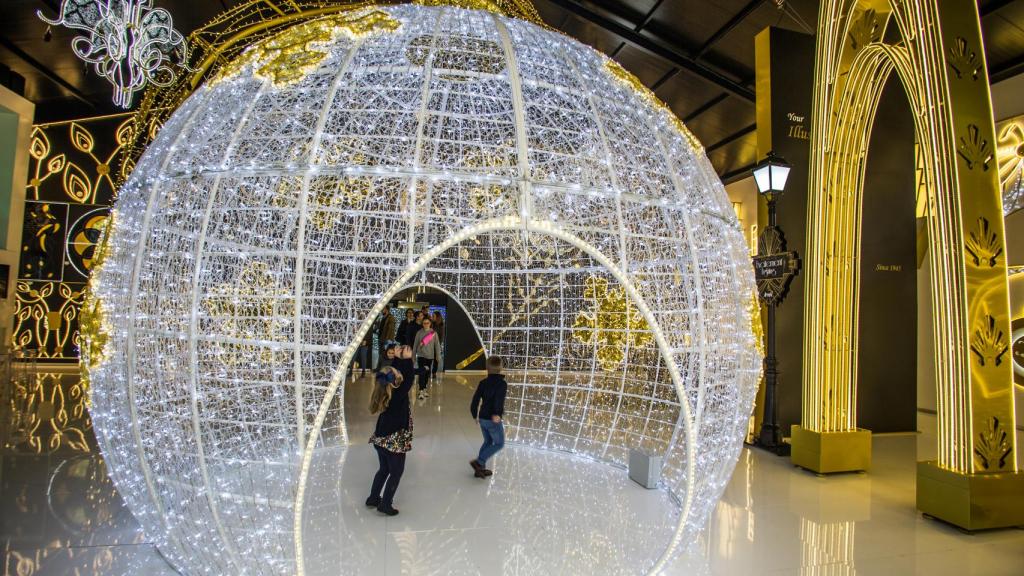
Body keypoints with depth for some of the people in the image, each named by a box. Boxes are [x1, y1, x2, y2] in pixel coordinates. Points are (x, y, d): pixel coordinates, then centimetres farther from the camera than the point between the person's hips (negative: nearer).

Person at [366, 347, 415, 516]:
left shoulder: (383, 392, -7)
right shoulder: (398, 395, -26)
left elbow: (397, 371, 4)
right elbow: (409, 380, -20)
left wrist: (399, 359, 0)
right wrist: (407, 359, -18)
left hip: (381, 439, 7)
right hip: (394, 442, -7)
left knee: (384, 469, 26)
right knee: (396, 473, 12)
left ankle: (373, 498, 36)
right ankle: (385, 504, 19)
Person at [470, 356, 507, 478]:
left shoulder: (483, 383, 4)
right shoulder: (502, 384, -12)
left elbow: (475, 399, 5)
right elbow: (499, 400, -29)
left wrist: (475, 415, 17)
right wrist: (498, 414, -34)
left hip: (482, 418, 6)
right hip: (493, 419, -6)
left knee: (488, 442, 22)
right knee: (499, 443, 9)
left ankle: (480, 468, 23)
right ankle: (479, 462, -1)